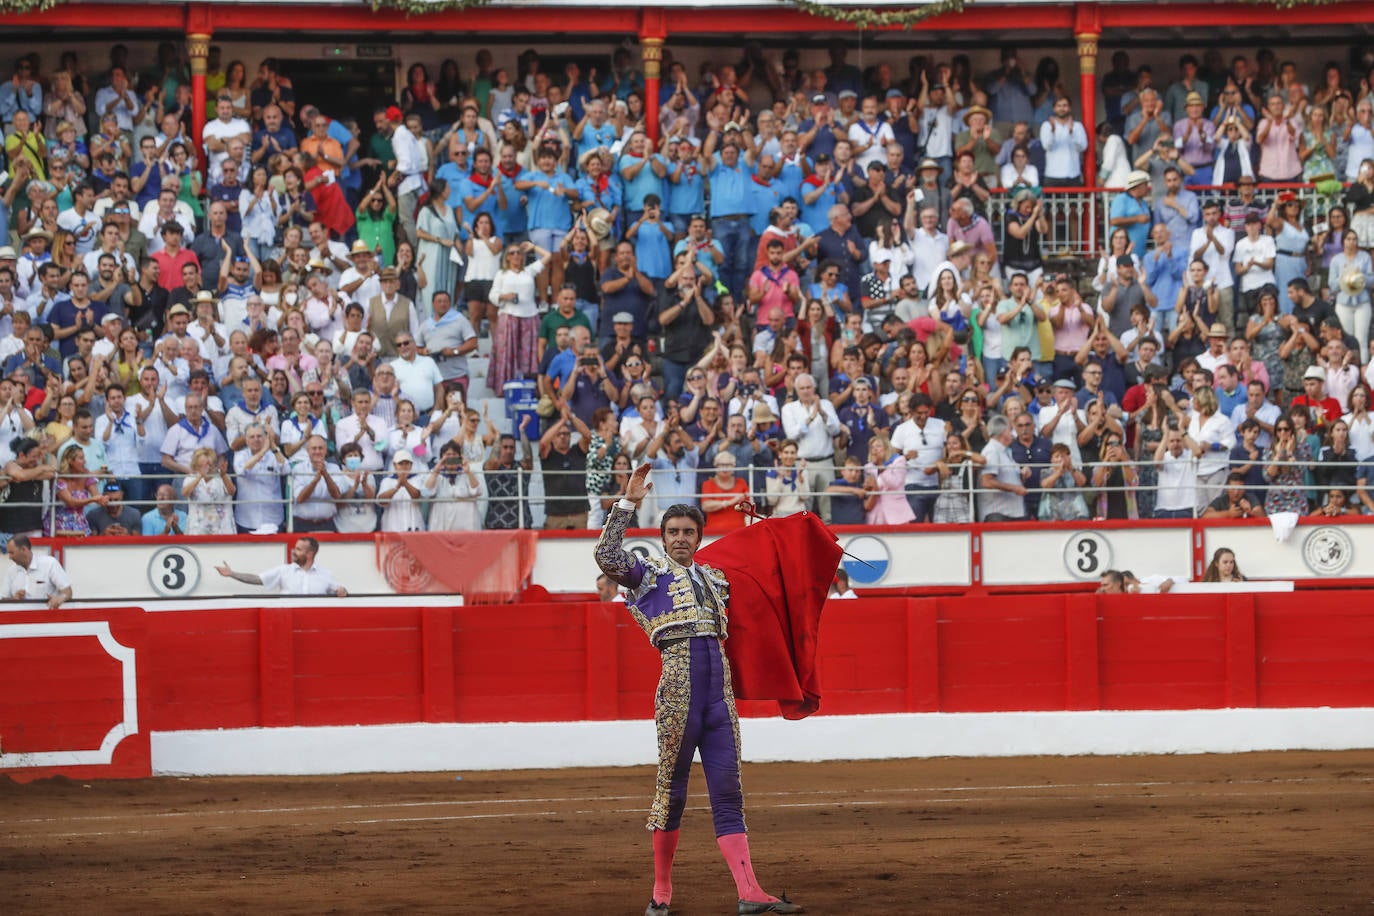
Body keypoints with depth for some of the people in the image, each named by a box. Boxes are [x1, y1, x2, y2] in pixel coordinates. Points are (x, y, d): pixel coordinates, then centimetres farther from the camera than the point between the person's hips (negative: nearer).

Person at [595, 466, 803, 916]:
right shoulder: (650, 572, 10)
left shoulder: (714, 579, 25)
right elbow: (607, 556, -7)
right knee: (672, 789, 0)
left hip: (720, 691, 4)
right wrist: (628, 503, -10)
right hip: (678, 685, -4)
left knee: (727, 793, -2)